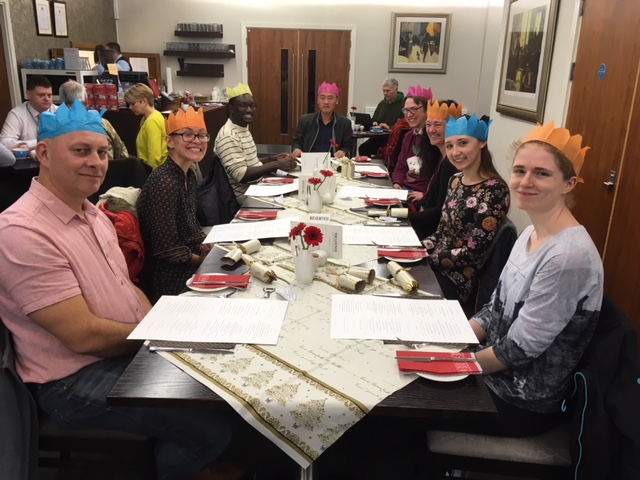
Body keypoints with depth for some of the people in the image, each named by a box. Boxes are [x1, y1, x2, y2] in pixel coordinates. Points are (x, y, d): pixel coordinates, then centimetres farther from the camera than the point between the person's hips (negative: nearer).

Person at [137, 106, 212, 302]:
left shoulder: (189, 176, 4)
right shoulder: (164, 183, -23)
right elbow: (166, 249, -22)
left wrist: (210, 249, 0)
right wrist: (206, 259, -10)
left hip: (191, 263, 8)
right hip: (172, 277, -8)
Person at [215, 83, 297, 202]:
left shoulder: (244, 129, 12)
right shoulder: (228, 136, -19)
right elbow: (241, 175, -25)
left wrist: (273, 159, 3)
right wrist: (276, 164, -27)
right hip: (246, 196, -9)